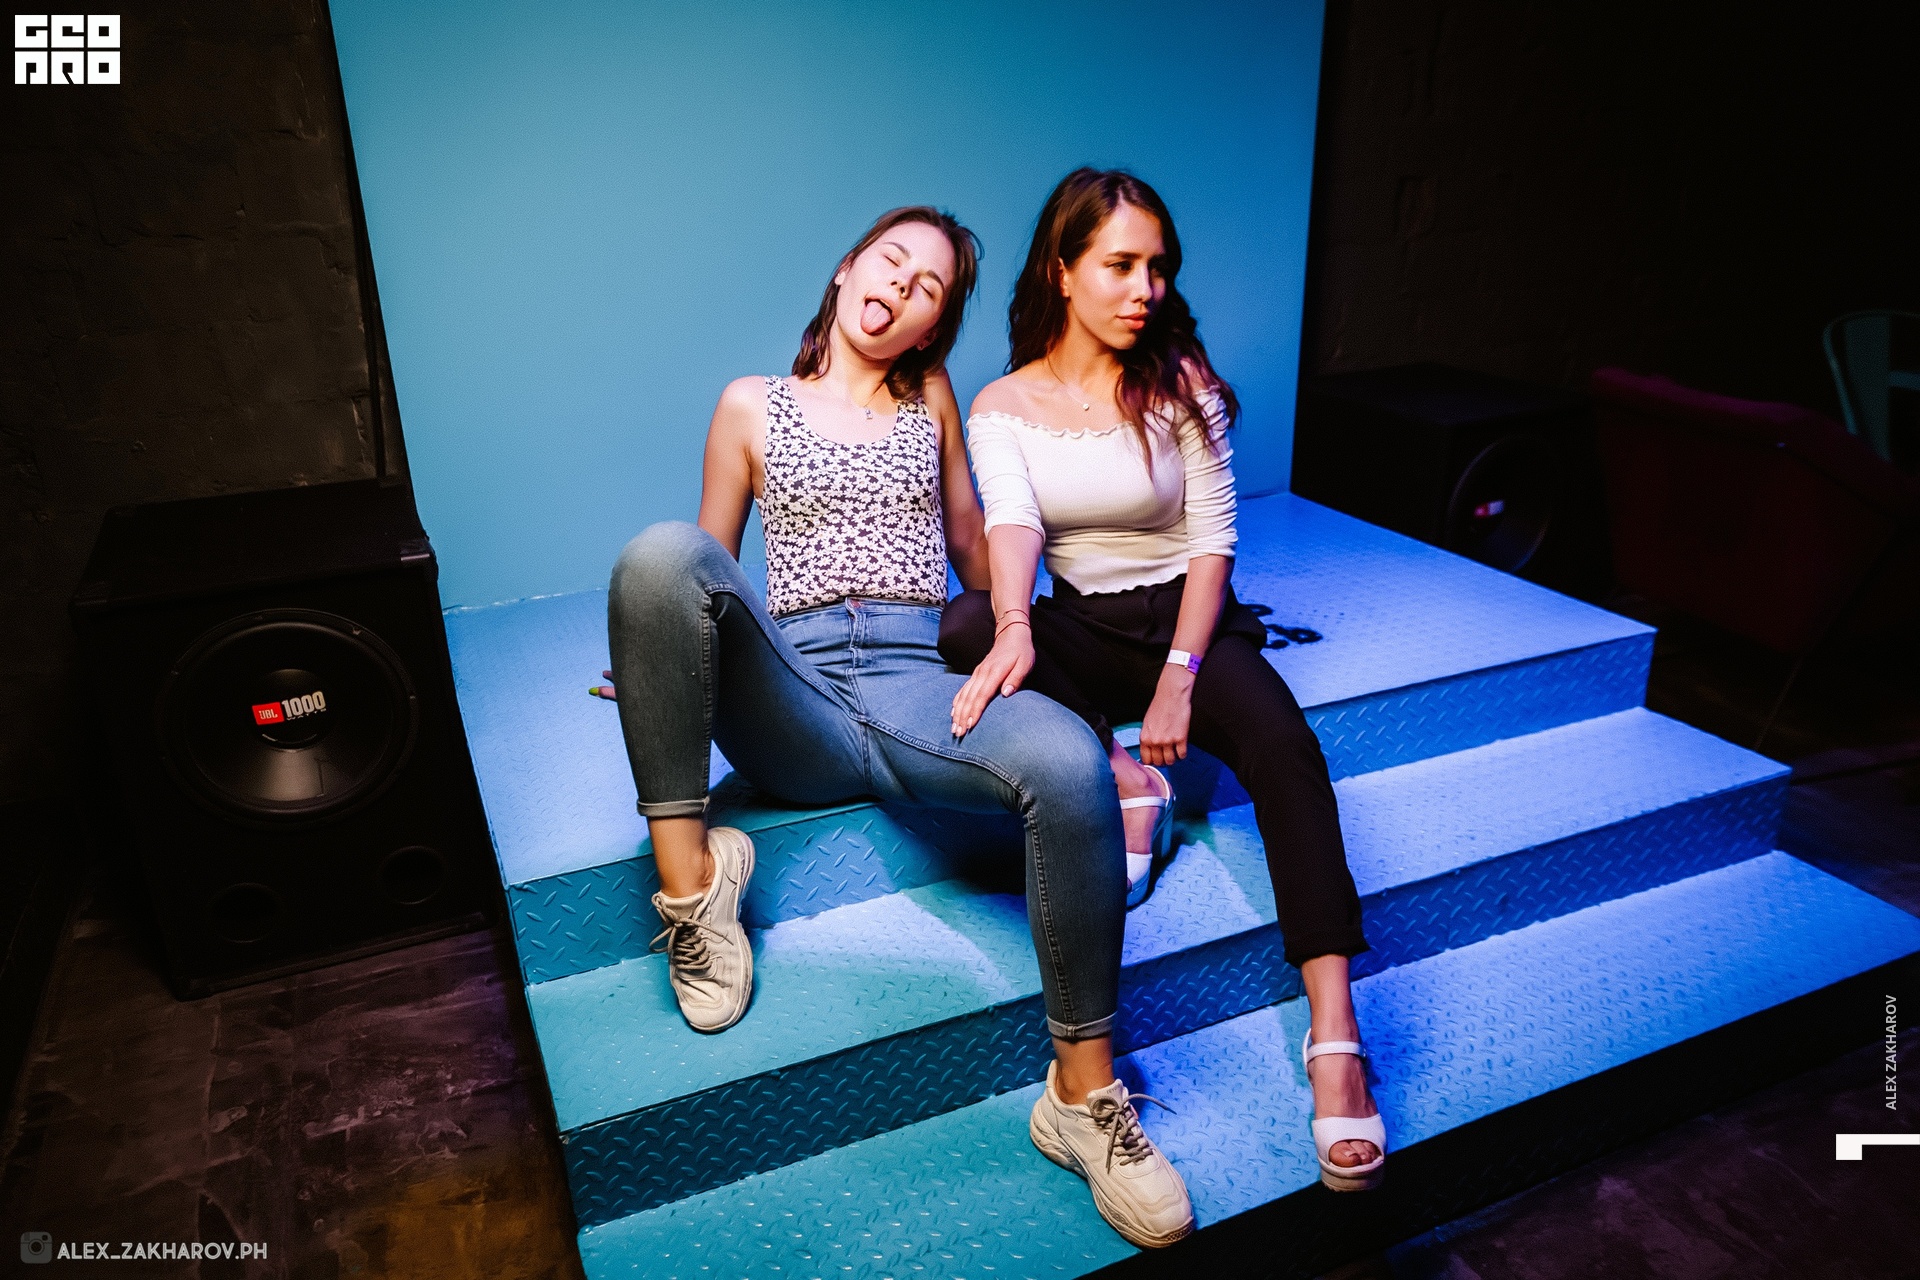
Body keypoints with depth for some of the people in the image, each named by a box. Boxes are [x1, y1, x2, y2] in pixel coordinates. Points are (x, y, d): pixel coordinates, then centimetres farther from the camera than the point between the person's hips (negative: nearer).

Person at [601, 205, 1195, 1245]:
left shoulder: (932, 398, 23)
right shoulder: (752, 406, 18)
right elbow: (703, 571, 20)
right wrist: (660, 669, 5)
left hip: (917, 683, 1)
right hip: (794, 701, 0)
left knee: (1070, 765, -34)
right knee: (657, 552, -31)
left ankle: (1084, 1094, -19)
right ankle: (689, 872, -19)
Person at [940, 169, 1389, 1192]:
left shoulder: (1179, 381, -2)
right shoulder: (1003, 407, -1)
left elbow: (1214, 534, -7)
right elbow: (1012, 522, -20)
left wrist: (1179, 676, -21)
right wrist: (1014, 629, -42)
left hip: (1185, 617, -1)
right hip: (1083, 628, 1)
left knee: (1281, 742, -33)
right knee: (963, 627, -30)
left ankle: (1333, 1033, -39)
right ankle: (1122, 780, -17)